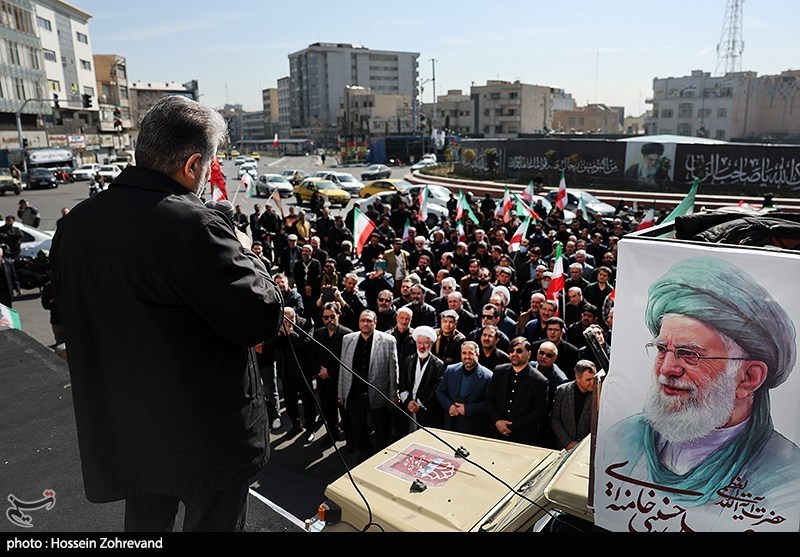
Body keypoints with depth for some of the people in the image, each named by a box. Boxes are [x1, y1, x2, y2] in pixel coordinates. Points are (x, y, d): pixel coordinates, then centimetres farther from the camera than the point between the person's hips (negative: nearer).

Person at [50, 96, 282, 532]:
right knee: (212, 523, 16)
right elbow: (260, 319, -22)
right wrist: (245, 253, -6)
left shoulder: (75, 223, -2)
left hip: (118, 429, 7)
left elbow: (69, 315, 11)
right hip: (206, 441, -7)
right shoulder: (194, 225, -27)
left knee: (145, 521, 28)